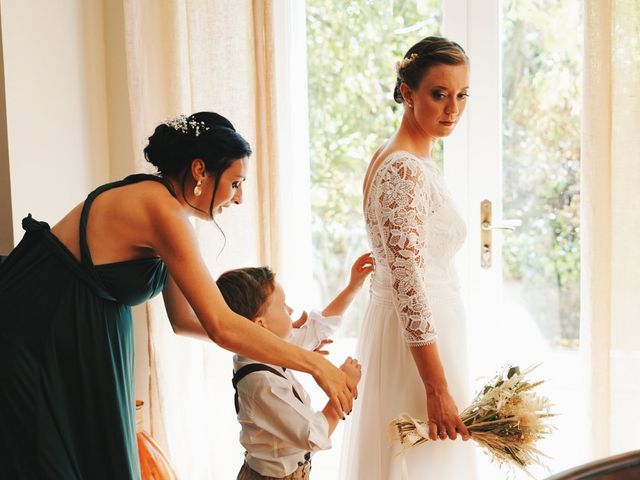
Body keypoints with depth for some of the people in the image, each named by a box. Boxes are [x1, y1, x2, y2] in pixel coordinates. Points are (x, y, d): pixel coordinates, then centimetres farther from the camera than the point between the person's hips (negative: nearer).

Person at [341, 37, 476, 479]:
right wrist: (439, 389, -23)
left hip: (403, 333, 10)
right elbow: (410, 288, -24)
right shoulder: (406, 171, -20)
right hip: (418, 344, -10)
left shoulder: (406, 160, 10)